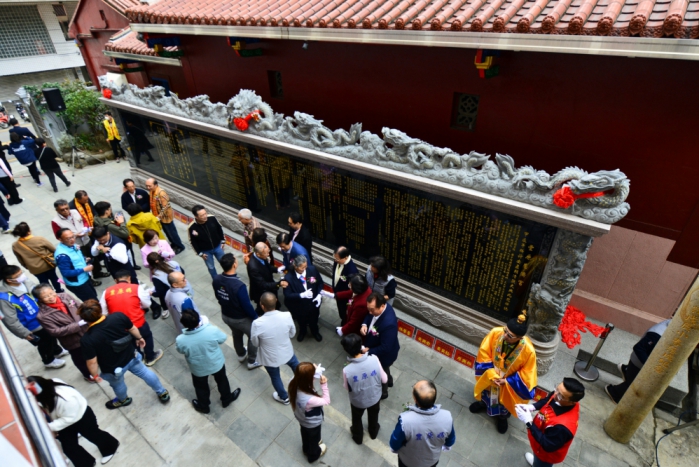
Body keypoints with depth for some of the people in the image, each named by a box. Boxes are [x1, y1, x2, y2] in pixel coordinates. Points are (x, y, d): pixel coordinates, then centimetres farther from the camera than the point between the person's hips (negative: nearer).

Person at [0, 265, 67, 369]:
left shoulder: (25, 282, -15)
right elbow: (11, 320, -25)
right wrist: (24, 333, -16)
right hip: (33, 326, -6)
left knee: (51, 335, 29)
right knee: (44, 343, 18)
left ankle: (57, 351, 58)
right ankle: (49, 361, 47)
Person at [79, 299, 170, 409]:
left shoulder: (87, 339, -32)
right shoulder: (118, 316, -26)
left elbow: (92, 362, -22)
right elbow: (133, 328, -7)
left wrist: (95, 375, -2)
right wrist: (139, 338, 13)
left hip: (113, 370, -2)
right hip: (131, 357, 2)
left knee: (117, 385, 31)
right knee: (145, 373, 28)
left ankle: (123, 400, 62)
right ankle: (163, 393, 45)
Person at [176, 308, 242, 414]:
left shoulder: (180, 340, -31)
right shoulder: (212, 330, -34)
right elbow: (223, 338, -12)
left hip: (198, 369, 0)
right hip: (216, 363, 0)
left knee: (201, 387, 31)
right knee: (221, 381, 30)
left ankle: (203, 406, 56)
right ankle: (227, 399, 54)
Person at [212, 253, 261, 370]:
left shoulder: (216, 280, -17)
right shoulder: (239, 285, -39)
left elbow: (218, 296, 3)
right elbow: (247, 305, -27)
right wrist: (255, 317, -9)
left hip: (225, 315, 7)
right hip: (241, 318, -6)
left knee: (236, 334, 32)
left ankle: (241, 355, 56)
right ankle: (252, 362, 37)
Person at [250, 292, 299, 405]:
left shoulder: (257, 324, -34)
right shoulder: (287, 316, -27)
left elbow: (255, 343, -14)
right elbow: (292, 334, -7)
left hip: (270, 358, -2)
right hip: (287, 352, 2)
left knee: (275, 377, 28)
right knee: (296, 367, 33)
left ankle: (284, 397, 53)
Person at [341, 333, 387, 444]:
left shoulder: (347, 370, -36)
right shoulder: (374, 359, -32)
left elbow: (347, 388, -13)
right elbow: (384, 379, -16)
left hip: (358, 401, -2)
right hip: (375, 397, 2)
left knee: (357, 419, 33)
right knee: (373, 416, 35)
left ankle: (357, 437, 60)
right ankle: (373, 432, 63)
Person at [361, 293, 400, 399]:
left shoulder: (388, 323, -45)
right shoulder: (378, 307, -21)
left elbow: (385, 348, -35)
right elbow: (369, 316, 1)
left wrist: (369, 351, -25)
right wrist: (364, 324, -19)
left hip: (383, 355, -7)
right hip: (375, 346, 7)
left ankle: (382, 392, 54)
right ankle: (388, 381, 65)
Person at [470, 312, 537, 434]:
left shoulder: (528, 351, -37)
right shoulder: (495, 333, -33)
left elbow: (526, 376, -21)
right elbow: (483, 354, -18)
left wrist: (506, 381, -21)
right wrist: (491, 374, -21)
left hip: (509, 384, -1)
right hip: (490, 375, 2)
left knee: (504, 401, 29)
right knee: (487, 393, 32)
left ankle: (502, 416, 61)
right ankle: (483, 403, 65)